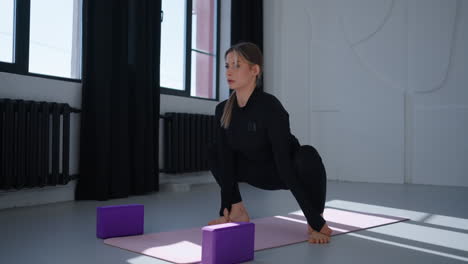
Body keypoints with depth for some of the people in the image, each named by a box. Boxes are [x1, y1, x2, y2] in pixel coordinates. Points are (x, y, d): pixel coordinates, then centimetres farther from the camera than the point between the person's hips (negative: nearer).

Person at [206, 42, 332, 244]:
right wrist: (225, 208, -13)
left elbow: (283, 162, -35)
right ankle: (238, 212, 4)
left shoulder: (270, 107, -30)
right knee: (215, 151, -2)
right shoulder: (223, 110, -12)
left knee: (306, 156, -37)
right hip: (262, 174, 6)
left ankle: (316, 220, -14)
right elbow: (226, 159, -11)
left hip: (289, 171, -6)